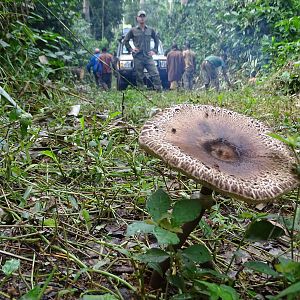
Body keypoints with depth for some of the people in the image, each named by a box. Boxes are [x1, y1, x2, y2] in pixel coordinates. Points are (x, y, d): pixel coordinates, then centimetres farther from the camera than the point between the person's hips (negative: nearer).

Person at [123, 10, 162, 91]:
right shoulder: (133, 30, 5)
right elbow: (125, 41, 13)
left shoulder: (150, 30, 10)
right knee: (139, 77, 2)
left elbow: (156, 40, 22)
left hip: (148, 57, 1)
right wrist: (131, 49, 2)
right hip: (138, 58, -1)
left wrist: (154, 50, 11)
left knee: (155, 74, -11)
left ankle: (159, 90, -10)